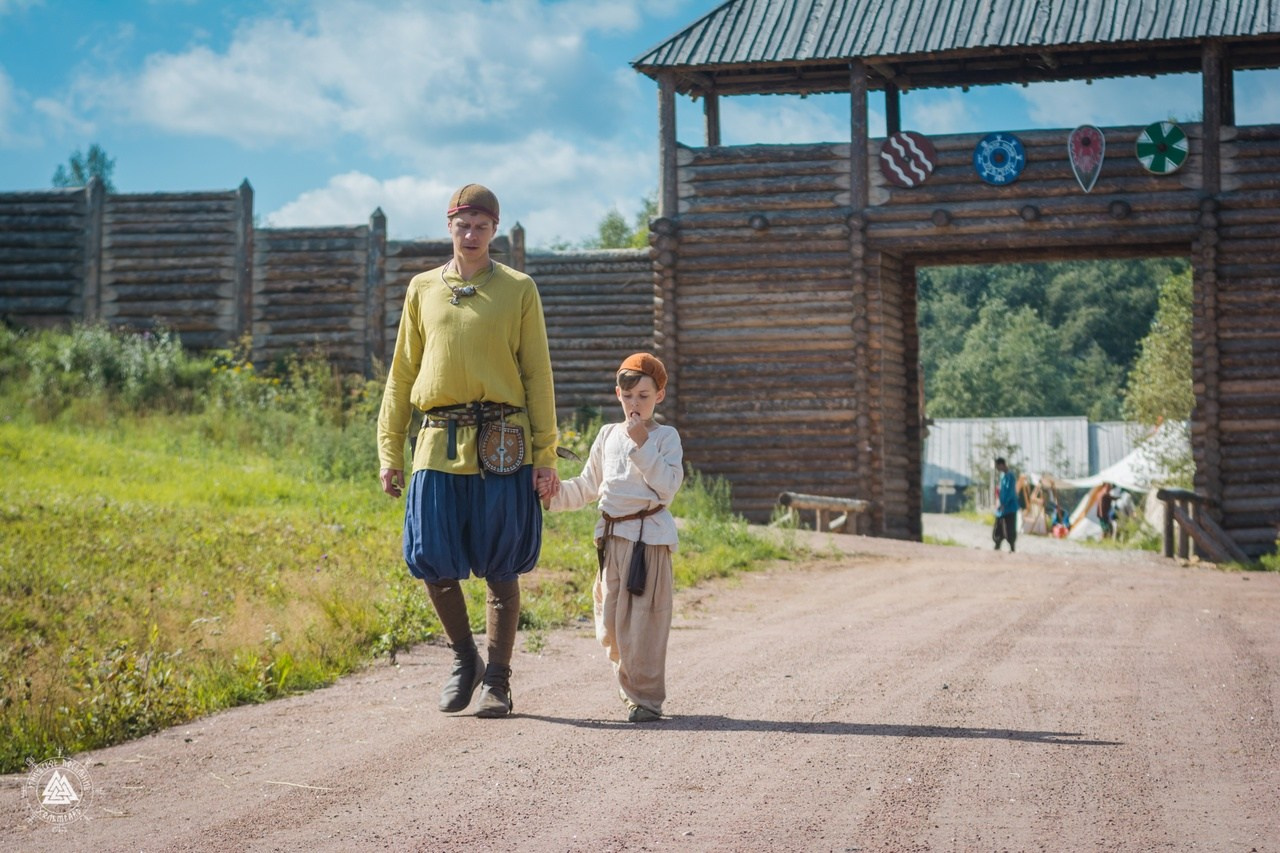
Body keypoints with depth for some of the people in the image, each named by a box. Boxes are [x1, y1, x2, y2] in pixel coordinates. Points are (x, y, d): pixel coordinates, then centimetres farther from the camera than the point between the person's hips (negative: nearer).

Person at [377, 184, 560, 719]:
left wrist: (545, 457, -3)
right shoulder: (423, 289, 13)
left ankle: (496, 681, 13)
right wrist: (389, 451, 7)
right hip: (439, 444, 2)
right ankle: (464, 660, 21)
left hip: (502, 447, -2)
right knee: (433, 562, -2)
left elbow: (537, 375, 4)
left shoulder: (518, 289, 7)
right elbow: (402, 374, 15)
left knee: (501, 570, 2)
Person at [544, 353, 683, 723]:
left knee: (643, 619, -8)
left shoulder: (665, 437, 0)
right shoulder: (608, 435, 14)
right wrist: (555, 495, 5)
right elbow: (588, 487, 20)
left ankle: (647, 698, -1)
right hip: (611, 535, 6)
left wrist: (642, 445, -15)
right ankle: (630, 689, 22)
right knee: (611, 621, 8)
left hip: (649, 536, -6)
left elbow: (668, 486, -13)